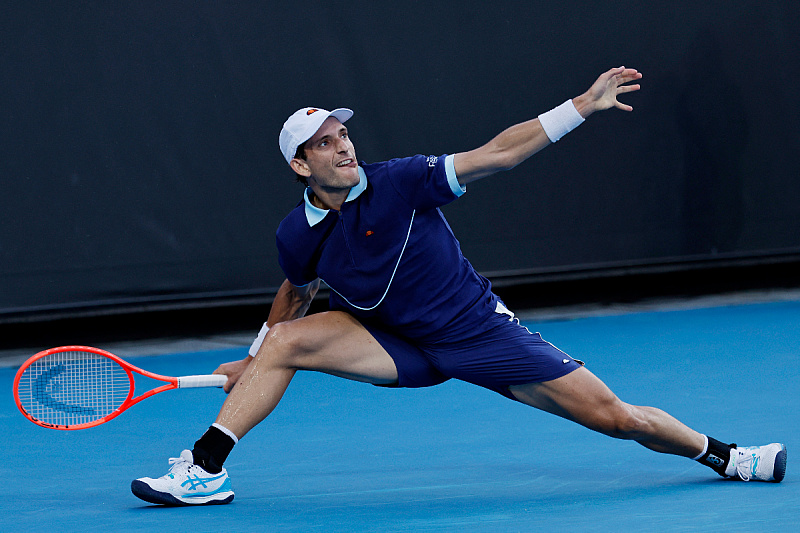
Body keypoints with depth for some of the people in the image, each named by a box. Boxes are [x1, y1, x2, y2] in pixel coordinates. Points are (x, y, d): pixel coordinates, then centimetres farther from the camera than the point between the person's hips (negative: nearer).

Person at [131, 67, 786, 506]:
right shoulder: (297, 236, -7)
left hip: (479, 333, -2)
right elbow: (298, 294, 16)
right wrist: (254, 362, 18)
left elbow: (497, 153, -17)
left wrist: (584, 104, -22)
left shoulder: (399, 182, -18)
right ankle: (204, 469, -16)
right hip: (397, 345, 2)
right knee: (285, 341, -17)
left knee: (615, 416, -6)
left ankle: (721, 454, 18)